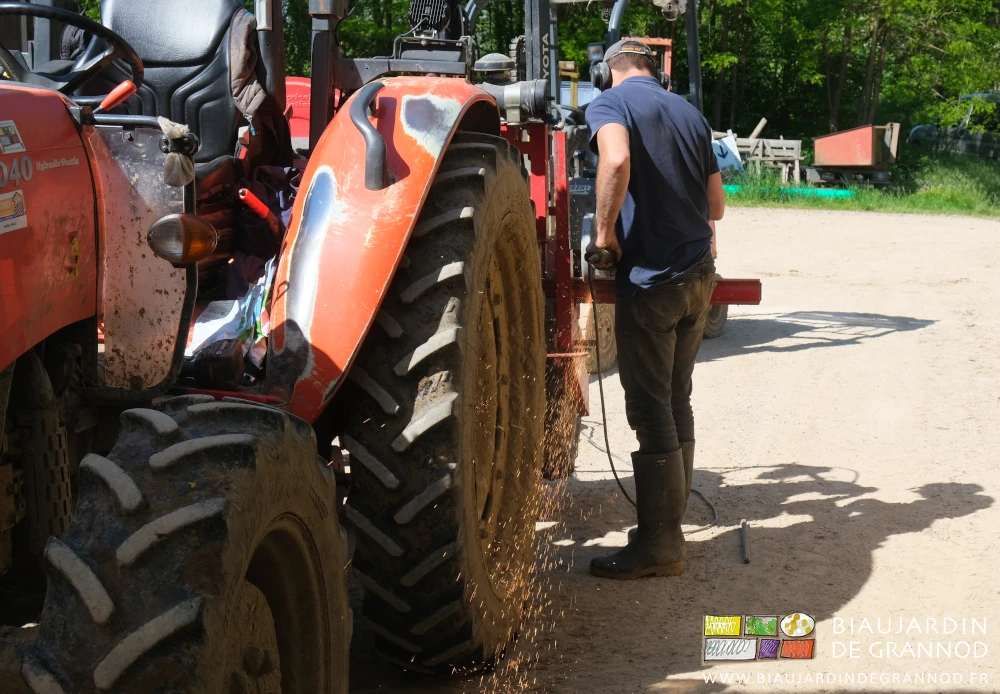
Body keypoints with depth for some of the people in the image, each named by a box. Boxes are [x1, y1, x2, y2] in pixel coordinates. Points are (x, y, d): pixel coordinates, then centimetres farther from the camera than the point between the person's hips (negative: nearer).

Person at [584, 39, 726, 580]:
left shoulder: (611, 102, -5)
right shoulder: (690, 115, 15)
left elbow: (616, 159, -28)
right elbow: (717, 205, 19)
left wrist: (605, 230, -16)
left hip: (649, 277, -7)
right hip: (699, 274, 7)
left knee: (651, 412, -2)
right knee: (677, 403, 15)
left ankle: (658, 546, 2)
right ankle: (669, 519, 23)